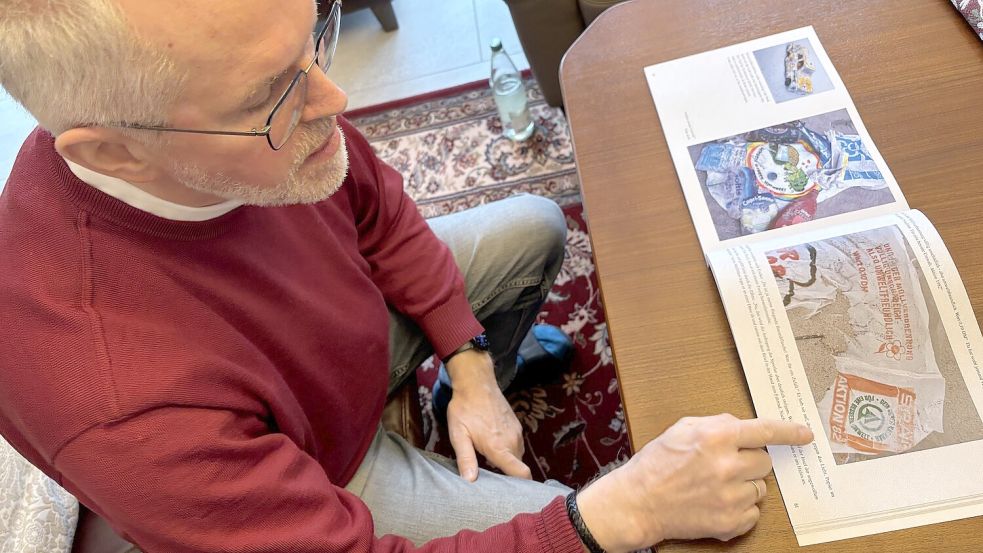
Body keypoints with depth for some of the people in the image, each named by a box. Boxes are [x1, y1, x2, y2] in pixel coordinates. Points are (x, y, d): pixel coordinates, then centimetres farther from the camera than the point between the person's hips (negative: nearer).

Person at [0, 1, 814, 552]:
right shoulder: (122, 409, -43)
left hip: (364, 320, 6)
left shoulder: (263, 103, -26)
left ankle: (494, 372, 41)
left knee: (535, 227, 14)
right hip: (327, 464, -5)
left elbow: (378, 212, -7)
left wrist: (471, 368, -7)